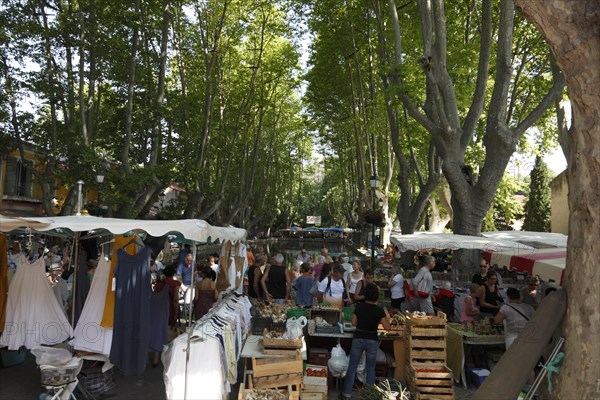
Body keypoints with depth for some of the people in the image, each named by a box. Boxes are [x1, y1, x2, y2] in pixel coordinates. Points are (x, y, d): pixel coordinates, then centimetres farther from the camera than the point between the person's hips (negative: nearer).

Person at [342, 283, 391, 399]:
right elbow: (387, 327, -6)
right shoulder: (379, 310, -13)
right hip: (372, 341, -1)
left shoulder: (359, 306, -8)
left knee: (352, 366, 12)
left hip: (358, 339, 1)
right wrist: (383, 319, 11)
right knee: (370, 368, 17)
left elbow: (354, 323, 1)